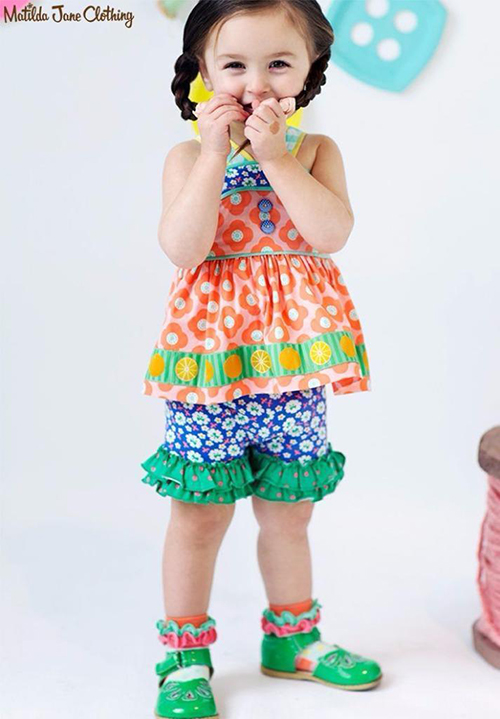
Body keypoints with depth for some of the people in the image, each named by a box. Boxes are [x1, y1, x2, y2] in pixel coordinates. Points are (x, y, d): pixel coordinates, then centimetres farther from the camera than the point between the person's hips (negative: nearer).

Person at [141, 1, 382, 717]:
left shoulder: (316, 150, 5)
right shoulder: (188, 157, 1)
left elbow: (332, 234, -12)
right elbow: (183, 248, -16)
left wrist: (276, 156, -16)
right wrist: (216, 151, -17)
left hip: (290, 360, 2)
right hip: (210, 359, -2)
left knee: (288, 511, 14)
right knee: (199, 514, 4)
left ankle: (292, 636, 34)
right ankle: (185, 654, 22)